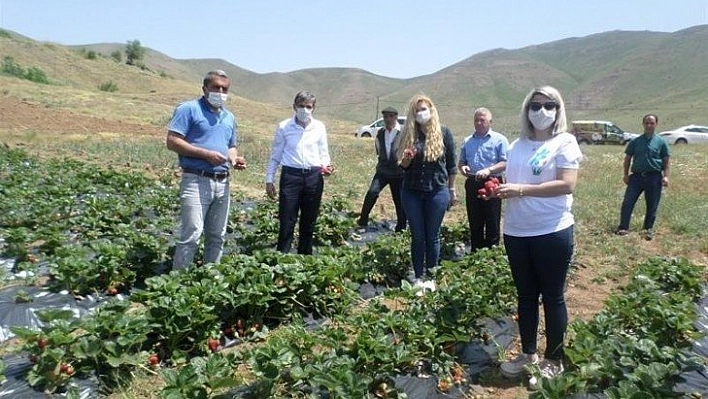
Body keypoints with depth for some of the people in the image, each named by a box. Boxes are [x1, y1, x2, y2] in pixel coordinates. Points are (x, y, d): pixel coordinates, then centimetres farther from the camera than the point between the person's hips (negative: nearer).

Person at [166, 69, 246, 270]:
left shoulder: (230, 117, 18)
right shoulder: (188, 109, -3)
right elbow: (172, 141, -10)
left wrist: (234, 159, 2)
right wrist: (205, 154, -17)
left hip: (222, 183, 7)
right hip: (196, 181, -7)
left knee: (217, 236, 12)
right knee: (191, 235, -10)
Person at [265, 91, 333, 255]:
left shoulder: (319, 127, 6)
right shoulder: (284, 127, 1)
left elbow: (324, 153, 12)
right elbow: (275, 155, 6)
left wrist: (326, 166, -10)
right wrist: (269, 179, 4)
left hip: (314, 176, 2)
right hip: (291, 175, -2)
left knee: (309, 221, 11)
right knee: (287, 221, -2)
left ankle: (305, 257, 24)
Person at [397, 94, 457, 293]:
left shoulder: (444, 133, -2)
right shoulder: (408, 134, 2)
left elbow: (451, 164, 4)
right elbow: (402, 166, 5)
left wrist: (452, 190, 6)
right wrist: (406, 159, -17)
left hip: (437, 192, -2)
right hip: (411, 192, 2)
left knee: (432, 236, 7)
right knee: (417, 236, 8)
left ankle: (430, 277, 20)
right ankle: (418, 277, 19)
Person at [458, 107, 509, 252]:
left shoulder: (499, 140, -1)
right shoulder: (467, 141, 15)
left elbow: (505, 163, -9)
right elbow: (461, 162, 22)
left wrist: (489, 170, -24)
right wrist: (462, 167, -2)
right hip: (472, 184, 5)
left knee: (492, 223, 1)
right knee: (474, 223, 12)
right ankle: (475, 252, 22)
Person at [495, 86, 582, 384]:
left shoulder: (565, 142, -6)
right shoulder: (517, 145, 11)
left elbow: (566, 184, -17)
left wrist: (522, 189, -23)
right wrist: (499, 190, -3)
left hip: (552, 231, -5)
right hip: (516, 231, 6)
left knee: (552, 297, 8)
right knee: (525, 295, 15)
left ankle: (554, 360, 24)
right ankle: (528, 353, 31)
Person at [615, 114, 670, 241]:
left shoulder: (661, 142, 3)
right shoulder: (635, 141, 6)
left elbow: (666, 162, 4)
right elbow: (628, 158, 10)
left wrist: (666, 176, -7)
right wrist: (625, 174, 3)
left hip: (654, 177, -1)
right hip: (636, 176, 1)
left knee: (652, 206, 6)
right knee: (627, 202, -6)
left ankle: (649, 229, 20)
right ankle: (623, 228, -1)